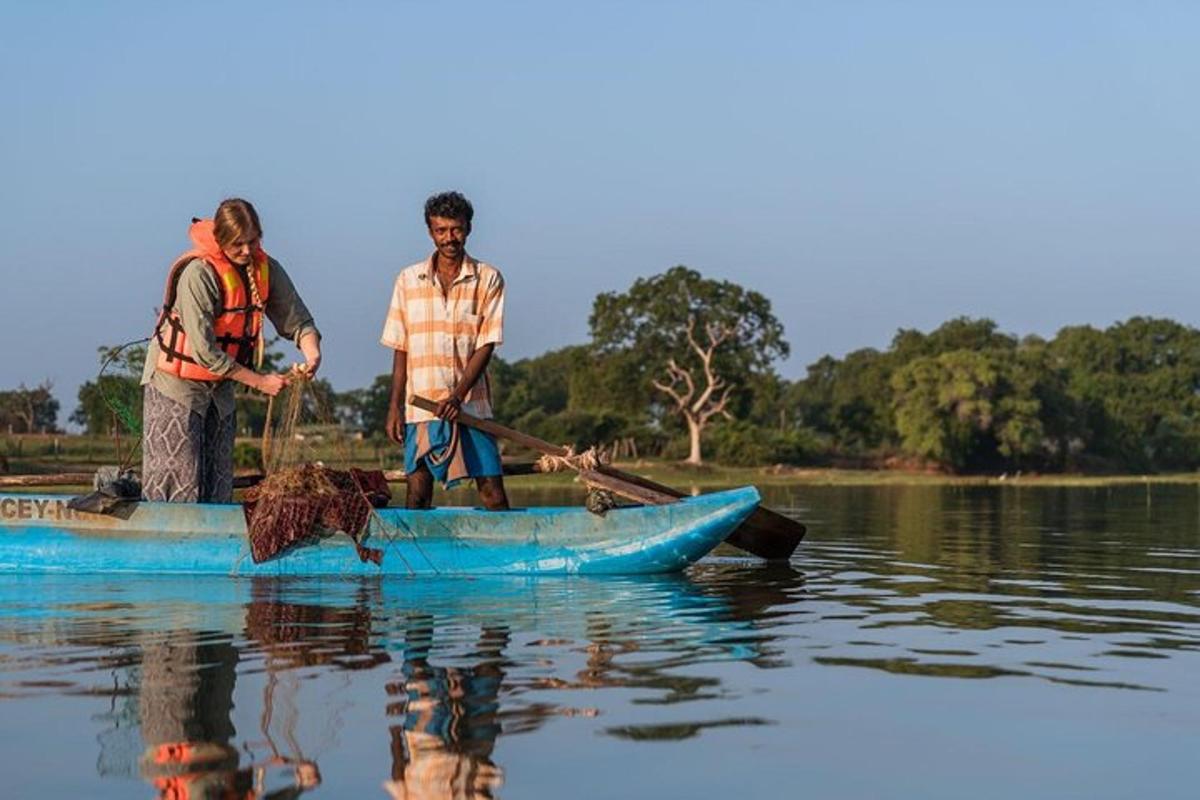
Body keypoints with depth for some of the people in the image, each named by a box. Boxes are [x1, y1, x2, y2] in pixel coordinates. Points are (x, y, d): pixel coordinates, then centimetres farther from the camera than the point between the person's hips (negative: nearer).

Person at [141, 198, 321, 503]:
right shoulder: (197, 273, -23)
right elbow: (204, 351, -24)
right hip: (176, 385, -7)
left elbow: (296, 320, 2)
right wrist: (260, 382, -22)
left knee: (218, 488, 7)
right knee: (177, 489, -9)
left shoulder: (266, 269, -3)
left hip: (219, 387, 7)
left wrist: (311, 352, -21)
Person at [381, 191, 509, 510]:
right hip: (421, 406, 1)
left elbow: (486, 345, -3)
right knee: (417, 494, -1)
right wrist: (395, 407, 4)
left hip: (471, 404, -1)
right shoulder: (408, 279, 8)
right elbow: (401, 349, 10)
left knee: (493, 493, -5)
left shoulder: (488, 279, 3)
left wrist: (458, 395, -14)